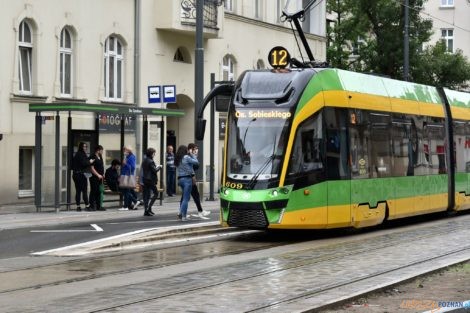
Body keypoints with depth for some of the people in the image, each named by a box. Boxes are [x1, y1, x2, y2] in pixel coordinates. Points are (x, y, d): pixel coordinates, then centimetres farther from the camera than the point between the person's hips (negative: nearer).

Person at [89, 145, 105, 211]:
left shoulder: (100, 158, 16)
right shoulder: (93, 158, -11)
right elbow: (92, 168, -17)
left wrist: (102, 174, 13)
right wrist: (98, 175, -20)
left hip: (100, 178, 9)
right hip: (94, 178, -9)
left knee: (99, 192, 11)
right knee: (93, 192, -6)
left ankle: (98, 206, 15)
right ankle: (92, 206, -4)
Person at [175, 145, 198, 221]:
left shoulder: (178, 159, 12)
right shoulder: (186, 157, -11)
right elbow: (196, 162, -8)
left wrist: (190, 154, 12)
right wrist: (192, 154, 1)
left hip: (180, 179, 7)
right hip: (187, 178, -7)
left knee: (184, 197, 18)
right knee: (186, 198, -4)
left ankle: (181, 213, 13)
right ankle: (183, 216, -7)